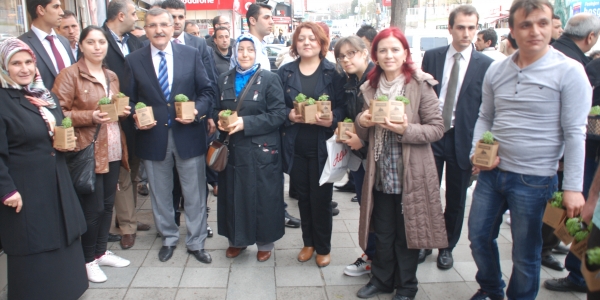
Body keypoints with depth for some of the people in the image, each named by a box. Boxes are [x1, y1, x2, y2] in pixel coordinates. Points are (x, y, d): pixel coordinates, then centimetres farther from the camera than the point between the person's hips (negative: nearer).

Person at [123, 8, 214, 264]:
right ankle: (169, 238, 35)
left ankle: (196, 242, 25)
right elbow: (129, 100, 5)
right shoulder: (133, 60, 2)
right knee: (160, 194, 15)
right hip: (152, 137, 1)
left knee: (195, 193, 8)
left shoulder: (191, 54, 1)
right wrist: (136, 117, -14)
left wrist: (197, 110, -16)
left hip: (188, 135, -1)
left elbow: (207, 91, 2)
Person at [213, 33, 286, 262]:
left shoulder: (269, 79, -5)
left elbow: (279, 114, -12)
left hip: (261, 150, -4)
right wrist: (220, 120, -9)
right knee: (233, 195, 10)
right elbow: (216, 109, 15)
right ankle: (237, 239, 29)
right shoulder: (224, 79, 9)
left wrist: (246, 123, -19)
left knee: (263, 196, 5)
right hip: (232, 149, 4)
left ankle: (265, 242, 23)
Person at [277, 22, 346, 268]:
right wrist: (288, 115, -15)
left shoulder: (333, 72, -1)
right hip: (295, 146, 3)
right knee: (303, 197, 13)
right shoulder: (285, 72, 6)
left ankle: (323, 247, 24)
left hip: (322, 146, -2)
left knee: (321, 198, 5)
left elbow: (342, 107, -4)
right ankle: (308, 242, 32)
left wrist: (332, 120, -23)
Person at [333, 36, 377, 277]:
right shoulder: (349, 84, 8)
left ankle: (374, 257, 21)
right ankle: (371, 253, 29)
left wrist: (364, 139, -20)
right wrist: (344, 131, 2)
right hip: (357, 152, 7)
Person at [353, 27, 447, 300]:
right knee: (383, 233, 16)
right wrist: (361, 122, -8)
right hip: (380, 173, 4)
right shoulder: (371, 87, 7)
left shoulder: (420, 86, -9)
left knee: (406, 234, 10)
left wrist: (407, 130, -24)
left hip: (411, 174, -4)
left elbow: (437, 128, -10)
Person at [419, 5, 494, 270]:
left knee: (456, 199, 11)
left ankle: (447, 248, 30)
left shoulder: (485, 65, -3)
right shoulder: (431, 56, 2)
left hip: (462, 140, -1)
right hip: (430, 135, 1)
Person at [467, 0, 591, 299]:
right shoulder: (496, 70, 3)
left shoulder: (569, 71, -10)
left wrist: (573, 187, -13)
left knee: (525, 254, 9)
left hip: (533, 180, -4)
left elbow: (575, 134, -11)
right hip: (492, 172, 5)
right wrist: (477, 152, -3)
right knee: (478, 237, 16)